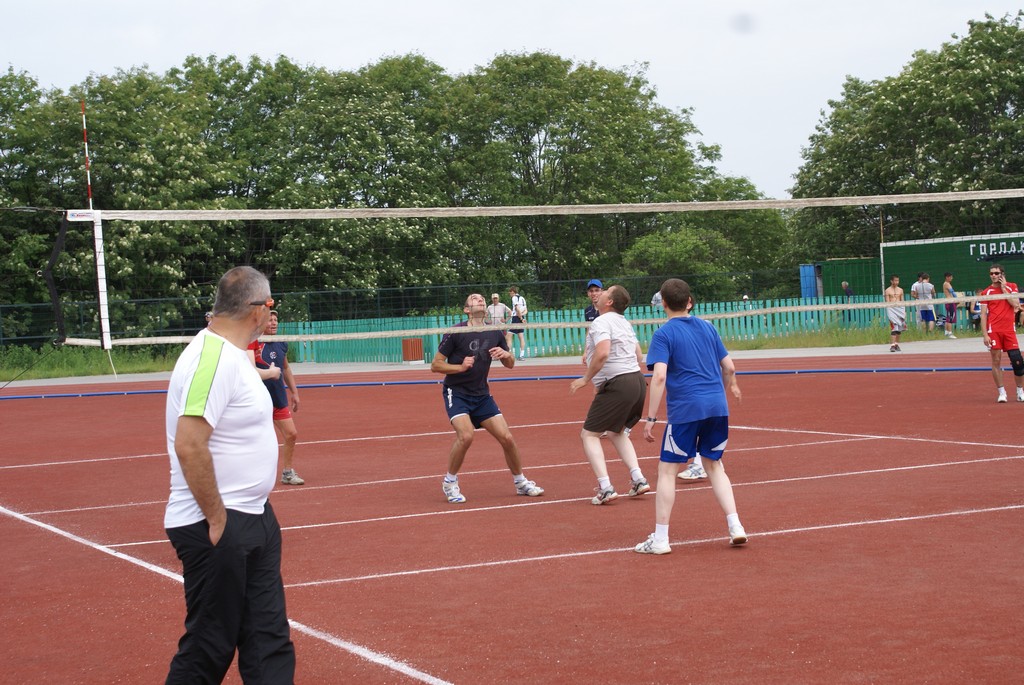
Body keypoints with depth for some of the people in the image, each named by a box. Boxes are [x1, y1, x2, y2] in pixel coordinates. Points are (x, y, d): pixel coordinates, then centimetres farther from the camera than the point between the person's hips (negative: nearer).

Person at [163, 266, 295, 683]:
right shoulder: (213, 359, -19)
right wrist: (218, 520, -21)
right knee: (209, 648, 0)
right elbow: (189, 447, -27)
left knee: (269, 640, 10)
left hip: (253, 519, 10)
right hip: (218, 527, -10)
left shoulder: (230, 353, 12)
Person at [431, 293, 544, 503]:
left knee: (506, 438, -2)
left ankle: (520, 482, 19)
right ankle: (450, 482, -5)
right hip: (456, 392, -5)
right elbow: (435, 365, -9)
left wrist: (506, 355, -8)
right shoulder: (455, 333, -11)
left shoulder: (494, 333, 3)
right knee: (466, 435, -26)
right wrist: (460, 367, -24)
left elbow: (510, 364, 15)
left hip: (481, 394, 5)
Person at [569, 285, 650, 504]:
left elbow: (602, 353, -26)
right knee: (616, 433, 26)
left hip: (617, 385, -9)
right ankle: (638, 479, 13)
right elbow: (639, 356, 24)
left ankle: (605, 488, -11)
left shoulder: (601, 322, -10)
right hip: (637, 379, 9)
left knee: (589, 434, 1)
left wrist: (586, 379, -15)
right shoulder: (624, 323, 17)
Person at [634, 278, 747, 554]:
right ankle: (735, 527, 13)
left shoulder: (663, 334, -4)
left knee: (667, 470, 3)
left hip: (685, 409, -5)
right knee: (714, 465, 20)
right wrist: (730, 387, 39)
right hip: (717, 407, 5)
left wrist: (650, 418, -13)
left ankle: (660, 539, 4)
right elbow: (729, 367, 16)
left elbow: (659, 377, -14)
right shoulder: (707, 327, 12)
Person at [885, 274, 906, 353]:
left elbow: (902, 301, 15)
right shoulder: (888, 290, 0)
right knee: (894, 328, -14)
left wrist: (904, 311, 10)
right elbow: (887, 302, -3)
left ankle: (897, 344, 18)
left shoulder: (900, 290, 12)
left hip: (900, 309, 5)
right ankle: (892, 345, -18)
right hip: (891, 309, -5)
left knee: (899, 328, 7)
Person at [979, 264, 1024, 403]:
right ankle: (1001, 392, 5)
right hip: (993, 330, -1)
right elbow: (983, 315, 2)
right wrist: (984, 334, -7)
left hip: (1009, 330, 1)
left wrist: (1003, 288, -5)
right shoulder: (986, 292, 5)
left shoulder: (1011, 287, 8)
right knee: (996, 361, -2)